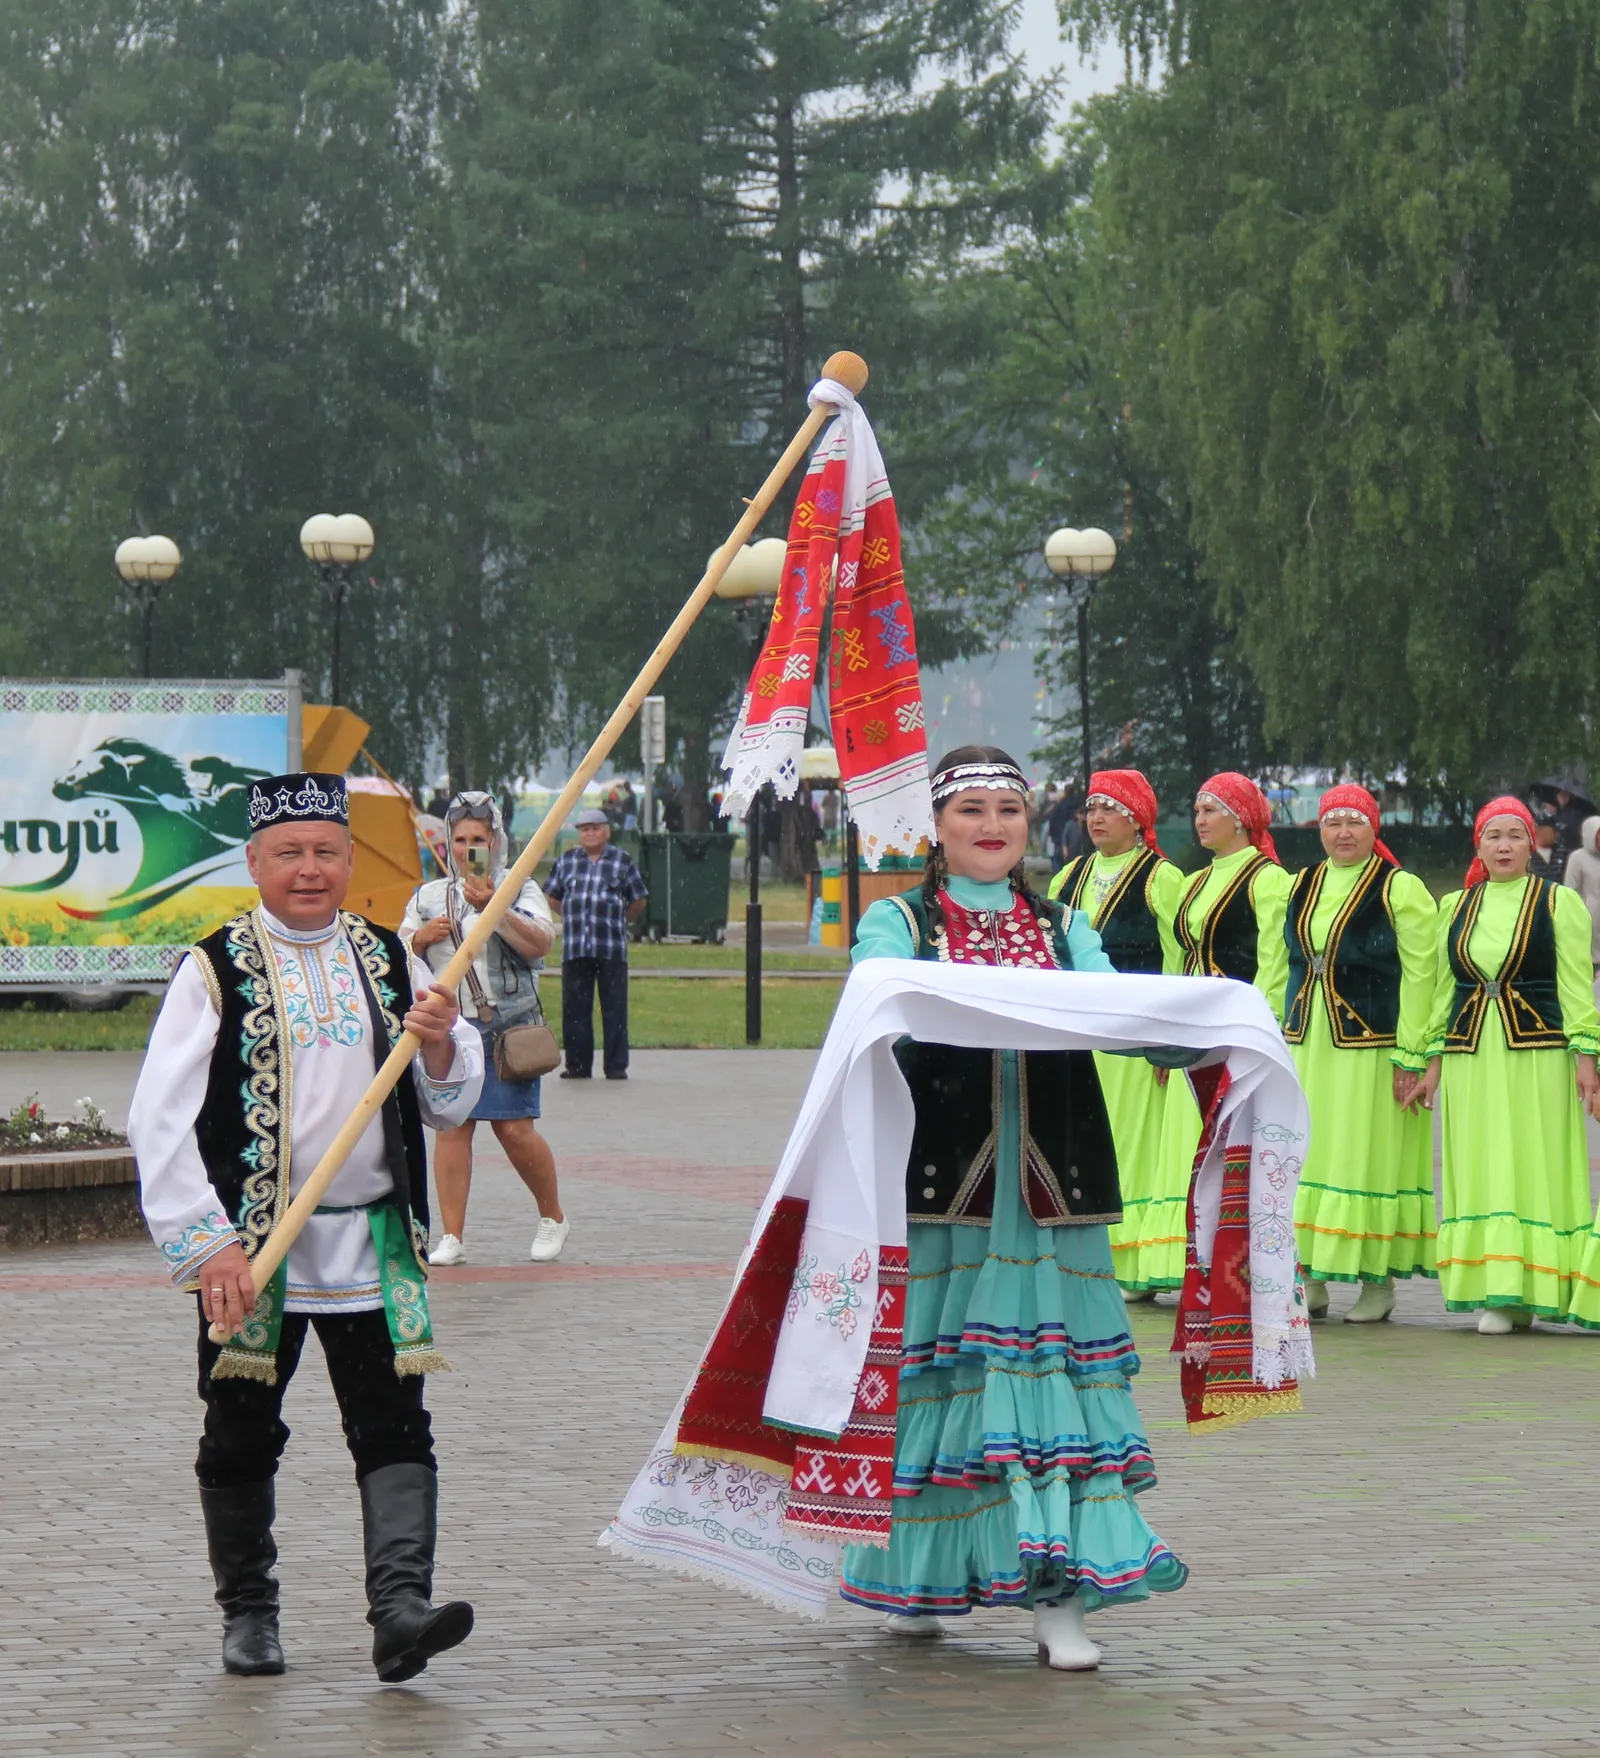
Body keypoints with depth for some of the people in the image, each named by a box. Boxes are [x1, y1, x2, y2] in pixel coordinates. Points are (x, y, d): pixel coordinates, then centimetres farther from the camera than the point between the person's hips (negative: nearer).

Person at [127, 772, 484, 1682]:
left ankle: (400, 1606, -15)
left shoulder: (389, 960, 9)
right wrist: (204, 1244, -17)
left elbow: (451, 1106, 14)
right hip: (252, 1250, -2)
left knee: (395, 1429, -8)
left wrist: (441, 1045, -9)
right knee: (242, 1438, 8)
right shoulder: (216, 970, -3)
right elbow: (162, 1119, -9)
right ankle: (249, 1613, 23)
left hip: (375, 1247, 2)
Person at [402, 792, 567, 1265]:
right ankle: (451, 1236, -1)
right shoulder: (428, 897, 15)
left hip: (508, 1028, -2)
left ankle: (553, 1218, 14)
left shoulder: (519, 890, 7)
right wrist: (421, 938, -4)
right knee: (451, 1126, -5)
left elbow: (540, 943, -9)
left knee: (515, 1129, -6)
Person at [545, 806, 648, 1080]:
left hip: (612, 948, -2)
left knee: (614, 1007, -2)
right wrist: (573, 917, 13)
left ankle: (616, 1066, 2)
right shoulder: (565, 861, 14)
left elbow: (638, 902, 12)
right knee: (575, 1007, 3)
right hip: (574, 949, 2)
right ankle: (577, 1065, 9)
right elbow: (551, 896, 21)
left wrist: (617, 921, 11)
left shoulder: (623, 862, 7)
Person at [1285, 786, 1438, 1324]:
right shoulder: (1302, 886, 12)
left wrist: (1409, 1057, -14)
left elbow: (1418, 975, -9)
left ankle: (1378, 1282, 6)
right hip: (1306, 1045, 6)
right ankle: (1312, 1280, 12)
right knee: (1305, 1157, 5)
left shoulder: (1400, 889, -5)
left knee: (1371, 1156, -2)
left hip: (1371, 1046, -6)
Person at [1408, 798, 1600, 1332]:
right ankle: (1493, 1293, 3)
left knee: (1534, 1166, -4)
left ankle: (1528, 1289, -1)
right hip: (1470, 1057, 3)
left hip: (1537, 1057, -3)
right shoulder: (1455, 907, 14)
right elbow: (1442, 987, 17)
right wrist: (1433, 1063, 12)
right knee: (1481, 1170, 1)